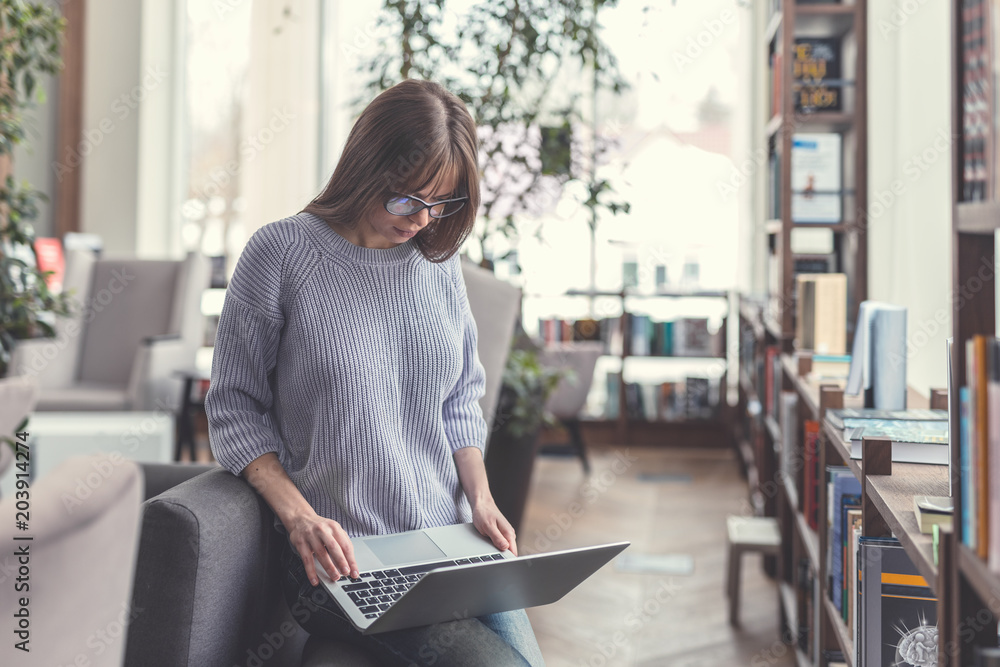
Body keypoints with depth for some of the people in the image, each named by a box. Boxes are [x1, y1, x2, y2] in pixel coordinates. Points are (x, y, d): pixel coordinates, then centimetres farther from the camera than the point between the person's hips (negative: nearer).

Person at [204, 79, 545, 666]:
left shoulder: (439, 259, 11)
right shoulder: (282, 252, -5)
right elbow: (234, 405, -2)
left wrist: (480, 498, 2)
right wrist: (299, 516, -14)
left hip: (450, 545, 5)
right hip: (342, 557, -5)